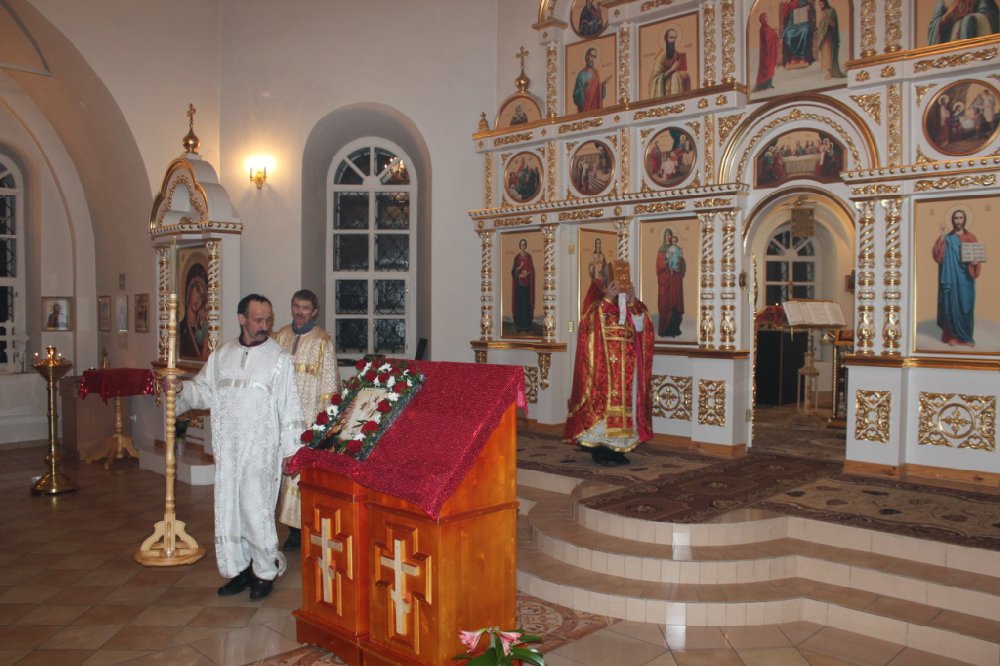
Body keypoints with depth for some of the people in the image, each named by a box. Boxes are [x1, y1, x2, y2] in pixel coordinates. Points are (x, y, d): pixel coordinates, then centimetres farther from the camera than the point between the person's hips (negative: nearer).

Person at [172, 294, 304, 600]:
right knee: (229, 509, 9)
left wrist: (291, 450, -8)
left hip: (261, 450, -5)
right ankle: (241, 569, 24)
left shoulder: (280, 359, -4)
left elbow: (290, 408, -6)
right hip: (227, 448, 5)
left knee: (255, 509, -5)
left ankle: (266, 571, 13)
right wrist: (181, 388, -8)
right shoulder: (221, 355, 10)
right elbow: (204, 390, 14)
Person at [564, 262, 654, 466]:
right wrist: (608, 299, -23)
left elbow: (640, 327, -7)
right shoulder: (598, 307, -2)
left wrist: (633, 303, -14)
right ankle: (599, 449, 2)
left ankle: (618, 448, 14)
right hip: (604, 368, -4)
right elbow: (590, 324, -22)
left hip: (627, 370, 4)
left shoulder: (634, 308, 9)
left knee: (624, 404, 6)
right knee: (602, 402, -5)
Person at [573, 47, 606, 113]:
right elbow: (576, 96, -13)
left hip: (596, 109, 6)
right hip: (584, 110, -6)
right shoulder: (582, 75, -8)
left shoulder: (596, 74, 11)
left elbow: (599, 92, 16)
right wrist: (583, 89, -29)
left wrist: (603, 86, -2)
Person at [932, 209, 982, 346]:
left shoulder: (971, 238, 8)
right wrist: (942, 236, -15)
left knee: (965, 305, -1)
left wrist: (975, 262, -16)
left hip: (965, 278, 1)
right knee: (951, 305, -2)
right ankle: (952, 336, 6)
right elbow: (937, 254, -8)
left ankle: (965, 336, 9)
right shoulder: (947, 238, 6)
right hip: (951, 278, 0)